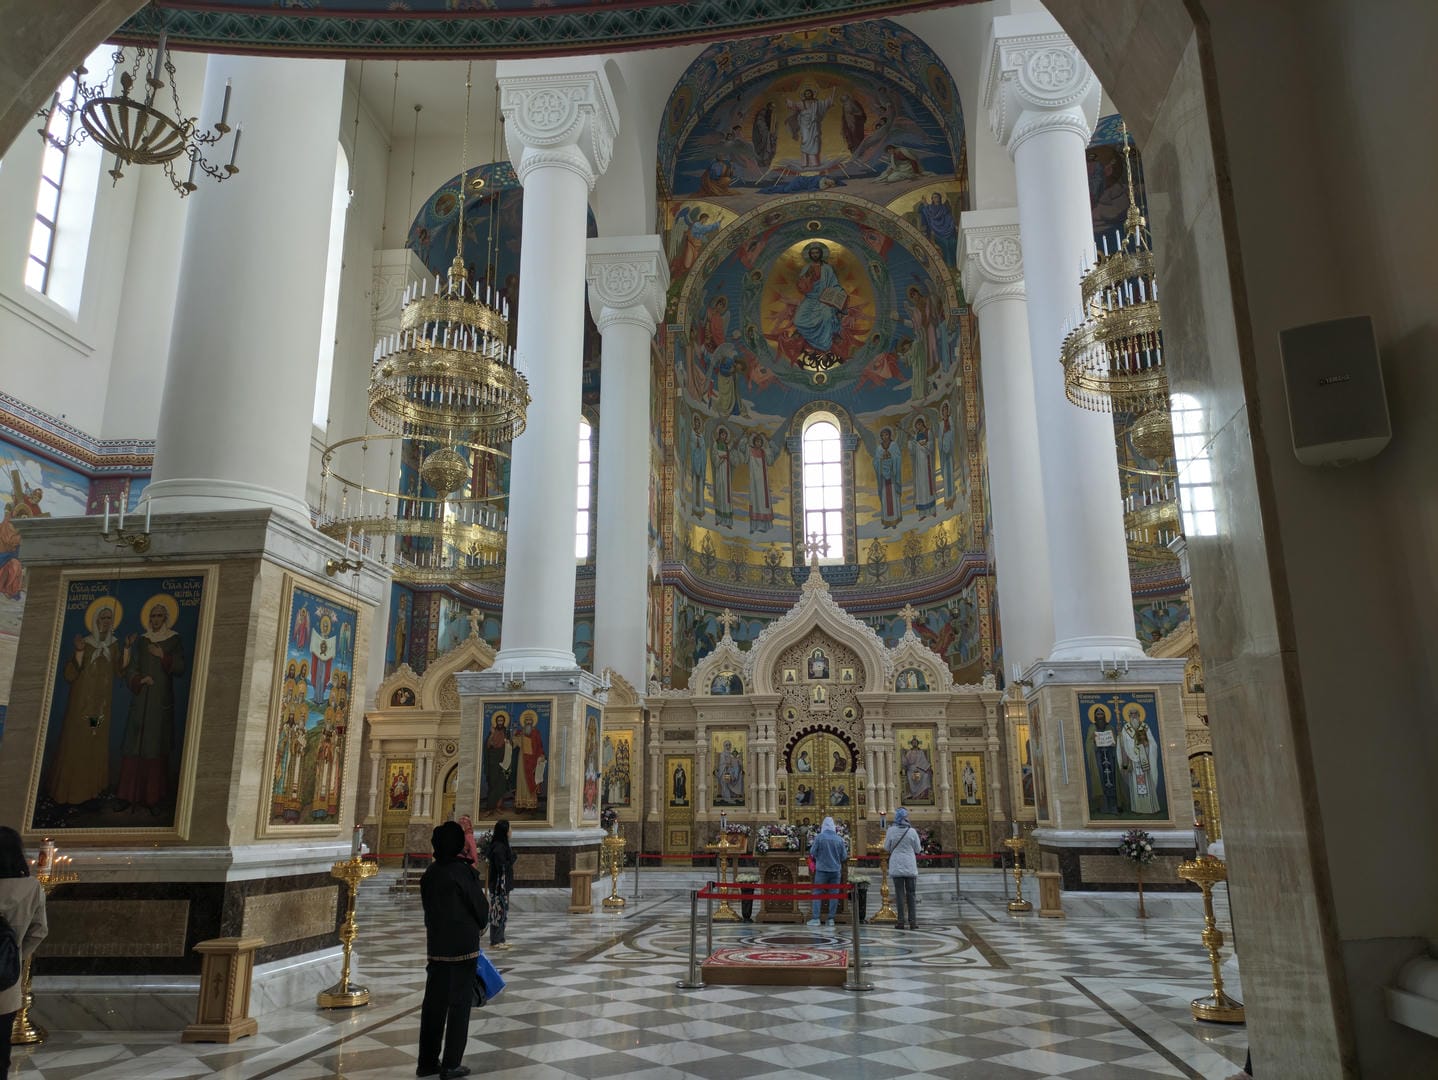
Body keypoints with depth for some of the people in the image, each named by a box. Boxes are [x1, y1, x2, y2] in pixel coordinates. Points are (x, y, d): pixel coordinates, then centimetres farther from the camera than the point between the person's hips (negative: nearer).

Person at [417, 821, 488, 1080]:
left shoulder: (429, 873, 3)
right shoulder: (463, 871, -15)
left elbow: (427, 906, 8)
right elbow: (481, 906, -7)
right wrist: (478, 926, 13)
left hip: (436, 945, 6)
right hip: (463, 945, -6)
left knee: (433, 1002, 13)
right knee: (459, 1003, 3)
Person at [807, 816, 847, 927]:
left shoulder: (819, 838, -10)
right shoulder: (839, 839, -2)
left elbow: (813, 853, -8)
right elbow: (844, 856, 3)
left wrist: (812, 844, 11)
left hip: (822, 869, -2)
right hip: (836, 870, 2)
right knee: (834, 894, 9)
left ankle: (816, 918, 0)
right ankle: (831, 919, 10)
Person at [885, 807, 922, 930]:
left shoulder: (891, 830, -7)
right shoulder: (912, 831, -7)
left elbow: (886, 848, 2)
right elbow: (917, 849, 2)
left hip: (896, 866, 0)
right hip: (910, 866, 0)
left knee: (899, 893, 3)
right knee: (910, 893, 8)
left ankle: (901, 921, 1)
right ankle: (912, 920, 6)